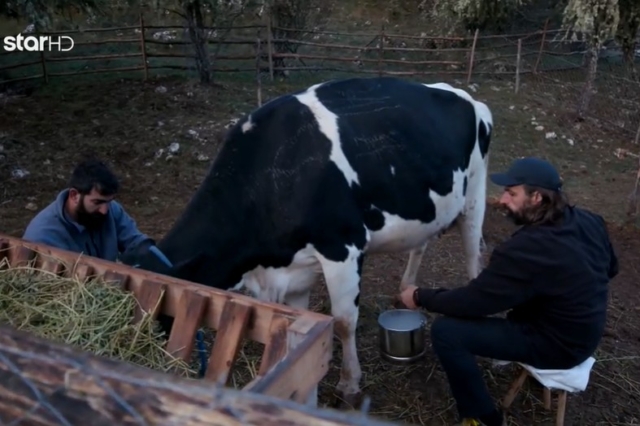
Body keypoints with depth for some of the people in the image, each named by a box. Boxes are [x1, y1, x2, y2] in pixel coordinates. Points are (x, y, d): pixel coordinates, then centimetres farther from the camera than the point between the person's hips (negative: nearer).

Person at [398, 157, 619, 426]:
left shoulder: (525, 250, -30)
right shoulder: (589, 222, -5)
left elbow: (473, 300, -22)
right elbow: (611, 269, 14)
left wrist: (421, 298, -8)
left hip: (557, 344, -9)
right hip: (588, 331, 9)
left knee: (445, 331, -15)